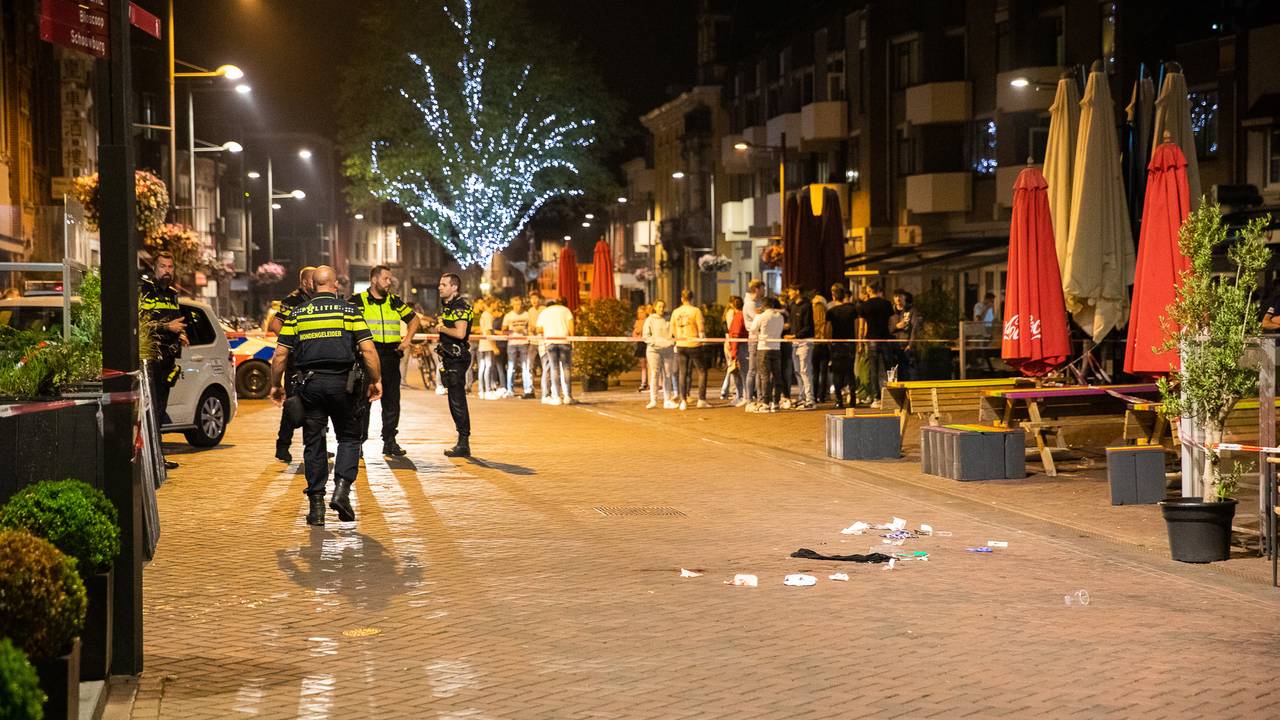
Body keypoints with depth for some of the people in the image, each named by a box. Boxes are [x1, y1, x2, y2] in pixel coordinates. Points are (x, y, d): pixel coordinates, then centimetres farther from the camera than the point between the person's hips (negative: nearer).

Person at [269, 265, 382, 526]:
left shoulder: (297, 314, 7)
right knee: (349, 438, 12)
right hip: (341, 382, -2)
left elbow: (280, 354, 4)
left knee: (313, 444, 8)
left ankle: (316, 505, 8)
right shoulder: (349, 311, 1)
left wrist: (275, 385, 15)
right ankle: (341, 489, -7)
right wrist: (376, 380, 3)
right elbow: (368, 350, -6)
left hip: (309, 384, 2)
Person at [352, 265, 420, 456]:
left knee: (392, 401, 7)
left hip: (391, 356, 4)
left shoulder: (395, 301, 12)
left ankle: (390, 441, 15)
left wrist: (407, 340, 9)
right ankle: (358, 441, 5)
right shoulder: (358, 301, -1)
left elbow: (413, 319, 23)